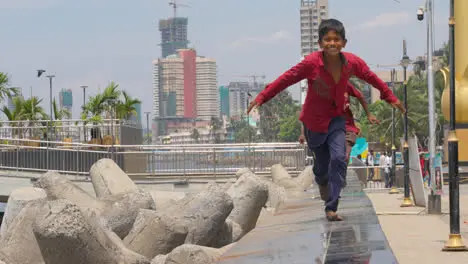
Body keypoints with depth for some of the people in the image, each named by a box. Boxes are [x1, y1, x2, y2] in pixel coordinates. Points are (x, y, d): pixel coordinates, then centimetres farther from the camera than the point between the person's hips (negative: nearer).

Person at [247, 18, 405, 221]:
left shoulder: (353, 63, -15)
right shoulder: (311, 63, -24)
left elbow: (371, 78, 2)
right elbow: (286, 79, -19)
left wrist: (391, 98, 11)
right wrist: (261, 98, -21)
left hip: (336, 119, 1)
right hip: (314, 120, -1)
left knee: (339, 159, -19)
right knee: (322, 163, 13)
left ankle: (331, 208, -12)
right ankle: (322, 182, 52)